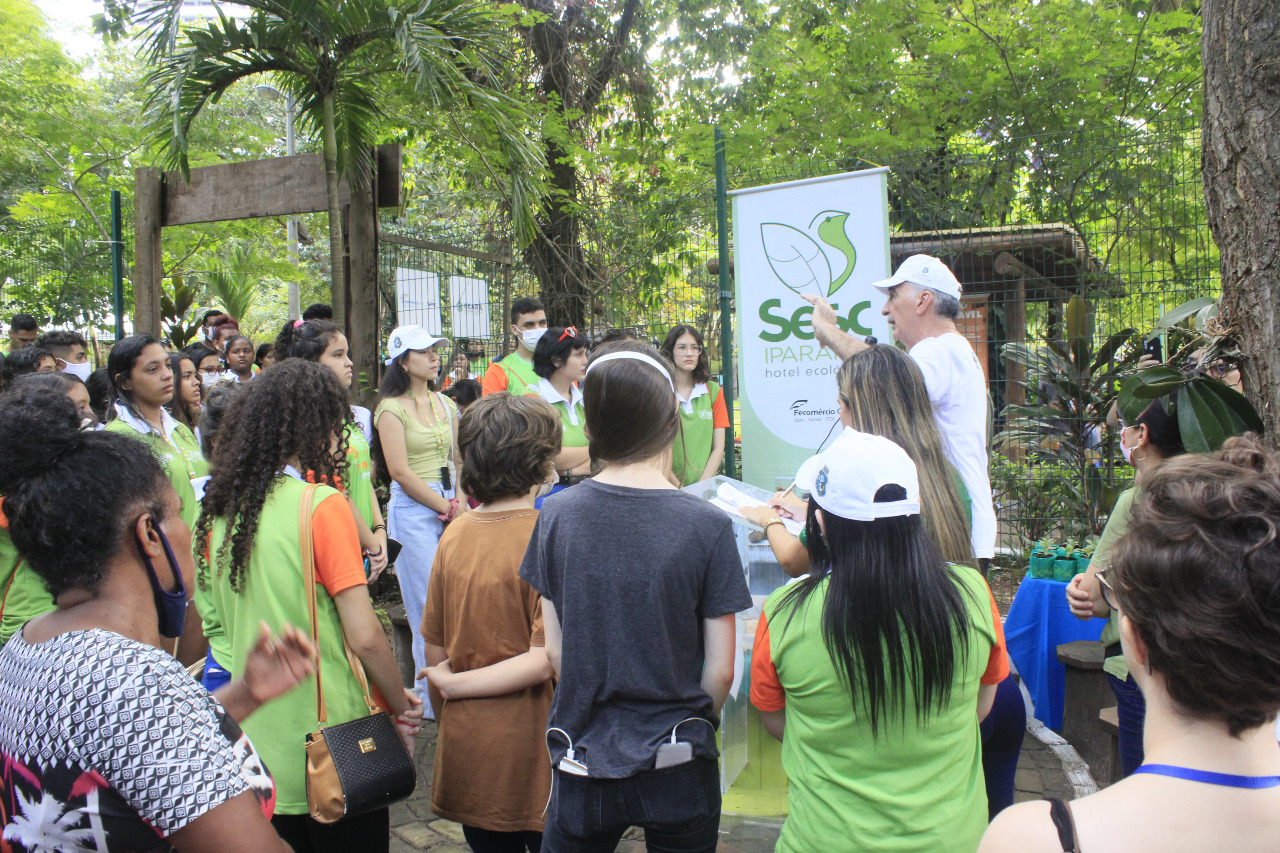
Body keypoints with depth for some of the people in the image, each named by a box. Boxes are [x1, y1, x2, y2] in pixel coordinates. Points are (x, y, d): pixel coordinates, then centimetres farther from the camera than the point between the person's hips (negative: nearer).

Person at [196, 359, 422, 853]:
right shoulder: (322, 506, -18)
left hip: (258, 747, 6)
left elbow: (225, 624, 12)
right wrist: (402, 707, -5)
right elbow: (365, 637, -20)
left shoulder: (219, 510, 1)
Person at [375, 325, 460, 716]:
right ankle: (431, 699, 10)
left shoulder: (445, 403, 14)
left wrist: (460, 502, 0)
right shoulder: (392, 408, -5)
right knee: (428, 610, -2)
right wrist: (445, 506, -10)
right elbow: (401, 471, -11)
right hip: (413, 509, -6)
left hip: (450, 505, 6)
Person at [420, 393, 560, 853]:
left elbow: (435, 650, 6)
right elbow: (545, 658, -21)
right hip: (530, 742, -5)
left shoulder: (454, 534, -2)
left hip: (465, 744, 5)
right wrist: (453, 683, -10)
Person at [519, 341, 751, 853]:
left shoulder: (556, 516, -8)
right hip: (677, 771, -1)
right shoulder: (707, 526, -15)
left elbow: (554, 650, -1)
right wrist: (695, 727, 9)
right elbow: (720, 670, -10)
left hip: (583, 763, 2)